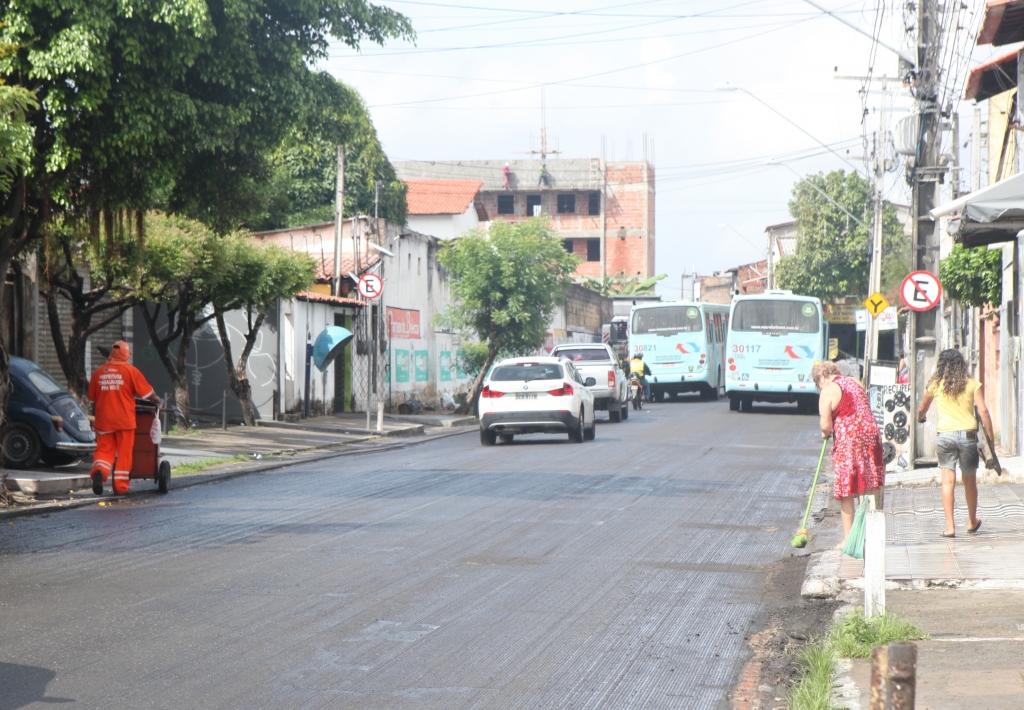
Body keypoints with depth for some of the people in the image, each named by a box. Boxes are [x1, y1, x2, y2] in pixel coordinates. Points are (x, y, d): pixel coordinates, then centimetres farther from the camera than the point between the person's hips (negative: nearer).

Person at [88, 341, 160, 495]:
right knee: (123, 453, 6)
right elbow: (147, 392, -1)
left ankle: (99, 471, -20)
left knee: (104, 450, 8)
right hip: (124, 419, -3)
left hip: (103, 420, 3)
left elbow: (92, 396, 15)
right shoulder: (130, 371, -5)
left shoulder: (99, 372, 5)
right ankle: (120, 487, 9)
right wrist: (157, 401, 19)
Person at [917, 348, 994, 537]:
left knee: (948, 481, -2)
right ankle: (972, 522, 30)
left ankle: (949, 527, -9)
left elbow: (922, 409, 19)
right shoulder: (972, 383, 3)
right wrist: (990, 438, 1)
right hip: (968, 435, 1)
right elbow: (983, 411, -4)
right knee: (970, 481, 14)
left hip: (945, 435, -1)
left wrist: (920, 418, 42)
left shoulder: (936, 384, 5)